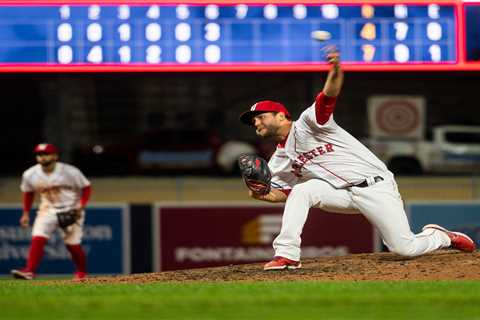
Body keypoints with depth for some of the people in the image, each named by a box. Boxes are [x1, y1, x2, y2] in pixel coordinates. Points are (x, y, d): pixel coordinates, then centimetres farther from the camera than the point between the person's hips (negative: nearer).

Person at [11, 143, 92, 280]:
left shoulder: (70, 172, -16)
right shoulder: (30, 174, -6)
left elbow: (86, 188, -6)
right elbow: (28, 192, 13)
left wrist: (81, 206, -17)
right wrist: (25, 213, 9)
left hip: (71, 210, -3)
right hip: (47, 210, 3)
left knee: (73, 244, -2)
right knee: (37, 239, -18)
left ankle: (81, 272, 22)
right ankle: (29, 271, -22)